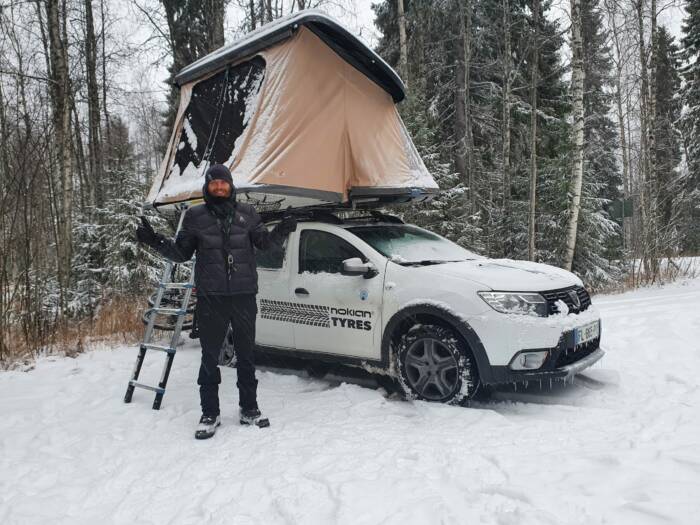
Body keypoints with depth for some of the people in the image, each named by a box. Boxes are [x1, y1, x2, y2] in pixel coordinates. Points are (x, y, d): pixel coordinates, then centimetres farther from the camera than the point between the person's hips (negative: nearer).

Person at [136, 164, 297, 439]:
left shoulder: (246, 213, 5)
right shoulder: (195, 216, 3)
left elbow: (264, 242, 8)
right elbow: (181, 253, 7)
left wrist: (280, 232, -12)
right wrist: (156, 241, -8)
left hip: (244, 295, 1)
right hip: (210, 297, -1)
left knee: (246, 354, 11)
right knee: (210, 357, 5)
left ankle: (249, 408, 25)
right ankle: (210, 413, 17)